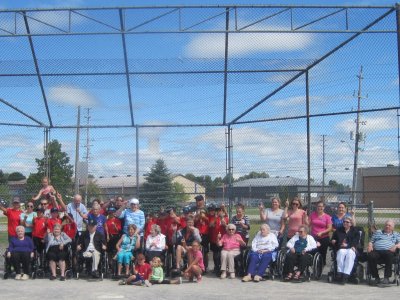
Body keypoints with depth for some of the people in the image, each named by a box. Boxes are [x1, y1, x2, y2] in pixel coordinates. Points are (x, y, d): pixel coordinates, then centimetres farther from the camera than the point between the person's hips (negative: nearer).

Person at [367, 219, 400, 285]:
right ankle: (376, 277, -21)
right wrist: (370, 246, 2)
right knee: (371, 256, -34)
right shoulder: (378, 232, 32)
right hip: (376, 250, 1)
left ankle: (386, 277, -33)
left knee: (389, 255, -39)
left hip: (388, 251, -1)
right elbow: (371, 242, 24)